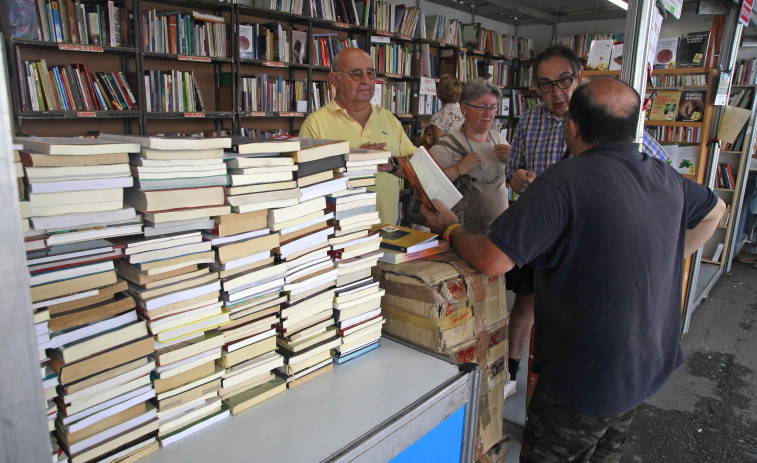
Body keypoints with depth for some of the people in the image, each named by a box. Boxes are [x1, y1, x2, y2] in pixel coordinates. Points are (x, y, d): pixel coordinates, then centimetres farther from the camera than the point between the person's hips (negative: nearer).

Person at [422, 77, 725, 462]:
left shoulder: (565, 181, -26)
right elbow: (714, 210, 22)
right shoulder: (666, 178, 0)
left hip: (588, 380, -8)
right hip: (651, 366, 8)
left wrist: (450, 230, -9)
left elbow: (491, 260, -29)